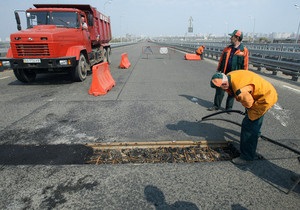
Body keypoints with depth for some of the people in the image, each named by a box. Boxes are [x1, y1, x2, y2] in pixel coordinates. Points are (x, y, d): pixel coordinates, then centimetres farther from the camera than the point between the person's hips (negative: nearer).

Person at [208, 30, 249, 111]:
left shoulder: (244, 50, -5)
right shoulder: (227, 49, 7)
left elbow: (245, 65, -4)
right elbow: (221, 60, 11)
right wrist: (218, 70, 10)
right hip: (224, 74, 3)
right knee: (219, 90, 5)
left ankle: (229, 108, 22)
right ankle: (216, 106, 17)